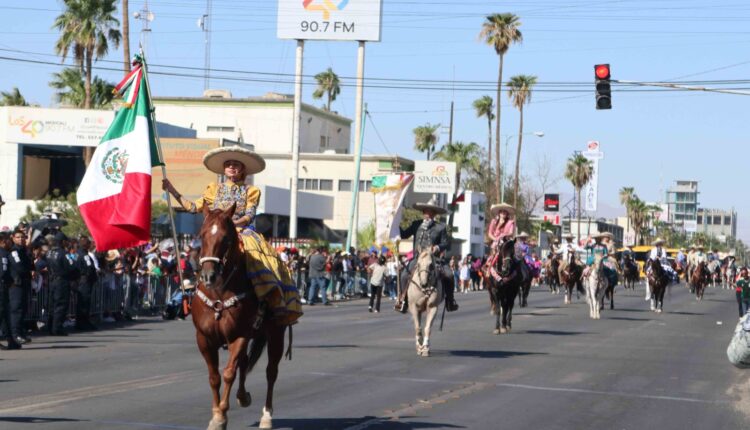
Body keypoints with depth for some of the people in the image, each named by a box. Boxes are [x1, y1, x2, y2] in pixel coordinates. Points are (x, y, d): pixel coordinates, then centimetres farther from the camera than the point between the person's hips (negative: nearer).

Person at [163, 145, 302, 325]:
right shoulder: (214, 189, 20)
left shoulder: (251, 191, 14)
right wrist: (172, 191, 7)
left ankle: (275, 304, -33)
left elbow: (249, 216, 1)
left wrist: (232, 223, -18)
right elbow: (193, 207, 15)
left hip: (243, 233, -2)